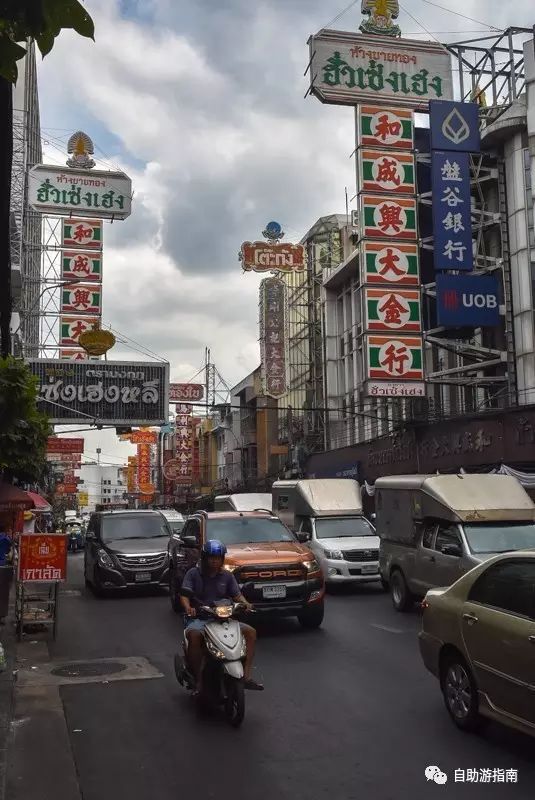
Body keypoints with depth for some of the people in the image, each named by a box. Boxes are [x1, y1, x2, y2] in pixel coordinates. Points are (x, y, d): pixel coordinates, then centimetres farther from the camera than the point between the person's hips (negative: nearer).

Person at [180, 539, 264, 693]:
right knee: (194, 635, -38)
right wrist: (188, 608, -29)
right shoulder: (193, 573, 3)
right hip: (198, 618, -4)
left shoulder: (227, 576, 14)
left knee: (250, 632, -16)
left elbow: (236, 594, 7)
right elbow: (184, 595, -7)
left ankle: (246, 676, -15)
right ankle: (198, 679, -27)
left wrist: (245, 603, -16)